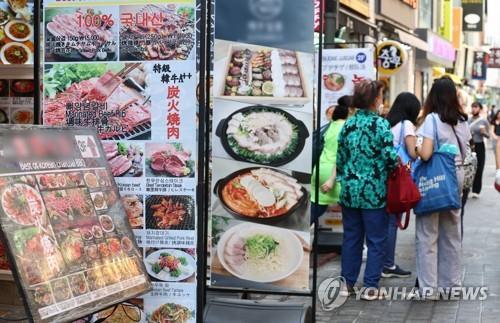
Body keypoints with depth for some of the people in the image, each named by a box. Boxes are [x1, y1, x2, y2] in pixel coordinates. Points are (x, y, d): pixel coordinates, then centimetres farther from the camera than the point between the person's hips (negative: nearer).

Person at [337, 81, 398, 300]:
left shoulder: (348, 125, 4)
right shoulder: (381, 124, -11)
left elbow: (340, 158, 8)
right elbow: (390, 157, -14)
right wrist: (397, 167, 7)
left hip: (350, 190, 5)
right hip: (374, 192, -5)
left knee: (351, 238, 14)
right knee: (375, 240, 4)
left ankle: (347, 282, 20)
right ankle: (370, 286, 5)